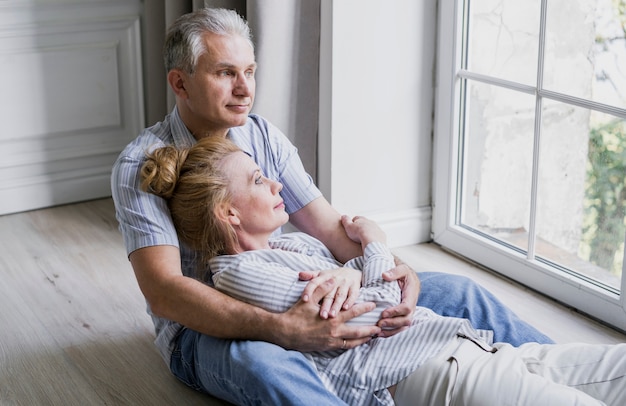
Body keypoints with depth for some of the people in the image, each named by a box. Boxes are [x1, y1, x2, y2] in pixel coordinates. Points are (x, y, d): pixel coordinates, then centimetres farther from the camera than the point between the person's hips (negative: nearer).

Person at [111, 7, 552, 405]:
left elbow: (329, 225, 1)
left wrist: (389, 268, -22)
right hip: (206, 329, -6)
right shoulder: (141, 166, -13)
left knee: (453, 291, -5)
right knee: (260, 361, -44)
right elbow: (164, 293, -25)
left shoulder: (263, 136, 4)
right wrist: (283, 330, -38)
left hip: (284, 300, 6)